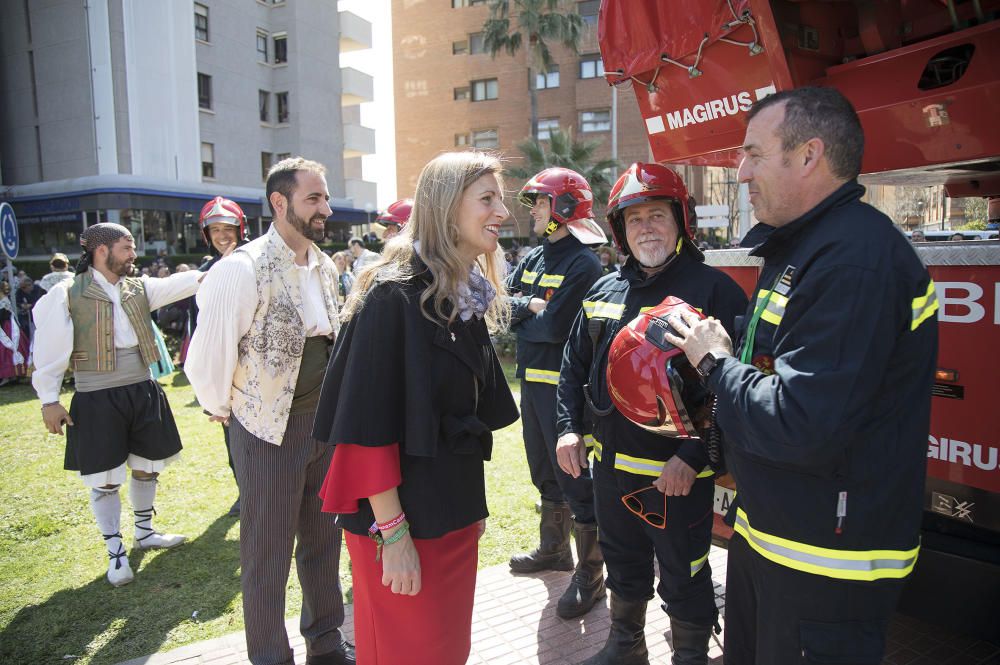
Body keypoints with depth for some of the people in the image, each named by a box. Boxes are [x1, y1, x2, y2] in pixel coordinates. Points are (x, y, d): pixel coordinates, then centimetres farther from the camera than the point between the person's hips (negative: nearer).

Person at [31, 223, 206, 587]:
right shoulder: (66, 295, -8)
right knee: (106, 479, 4)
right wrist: (49, 400, -7)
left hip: (143, 393, 5)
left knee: (147, 468, 17)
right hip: (97, 400, -5)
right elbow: (51, 350, -6)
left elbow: (175, 285, -8)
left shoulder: (139, 288, 7)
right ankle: (115, 551, 21)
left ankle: (144, 531, 37)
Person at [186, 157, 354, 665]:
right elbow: (208, 354, -14)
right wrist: (220, 407, 0)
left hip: (324, 418, 7)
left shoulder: (325, 267, 5)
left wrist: (332, 407, 15)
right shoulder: (242, 269, -18)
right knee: (267, 552, 9)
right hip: (267, 428, -6)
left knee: (323, 537, 19)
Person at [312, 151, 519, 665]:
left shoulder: (471, 295, 7)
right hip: (402, 516, -7)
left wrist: (473, 501, 16)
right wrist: (393, 534, -20)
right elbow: (366, 426, -21)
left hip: (456, 511, 8)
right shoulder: (393, 295, -19)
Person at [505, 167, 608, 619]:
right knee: (545, 471, 21)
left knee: (576, 478, -1)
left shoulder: (583, 263, -14)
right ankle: (554, 548, 39)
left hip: (564, 383, -9)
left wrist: (520, 315, -5)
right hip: (532, 379, 9)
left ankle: (590, 574, 12)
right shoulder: (534, 258, 13)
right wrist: (532, 305, -13)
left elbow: (556, 326, -22)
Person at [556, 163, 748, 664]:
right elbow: (574, 366, 15)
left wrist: (693, 458, -22)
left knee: (684, 579, 11)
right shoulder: (603, 292, 8)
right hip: (610, 467, 6)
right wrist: (570, 427, 5)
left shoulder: (714, 290, -11)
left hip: (678, 473, -6)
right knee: (623, 565, 24)